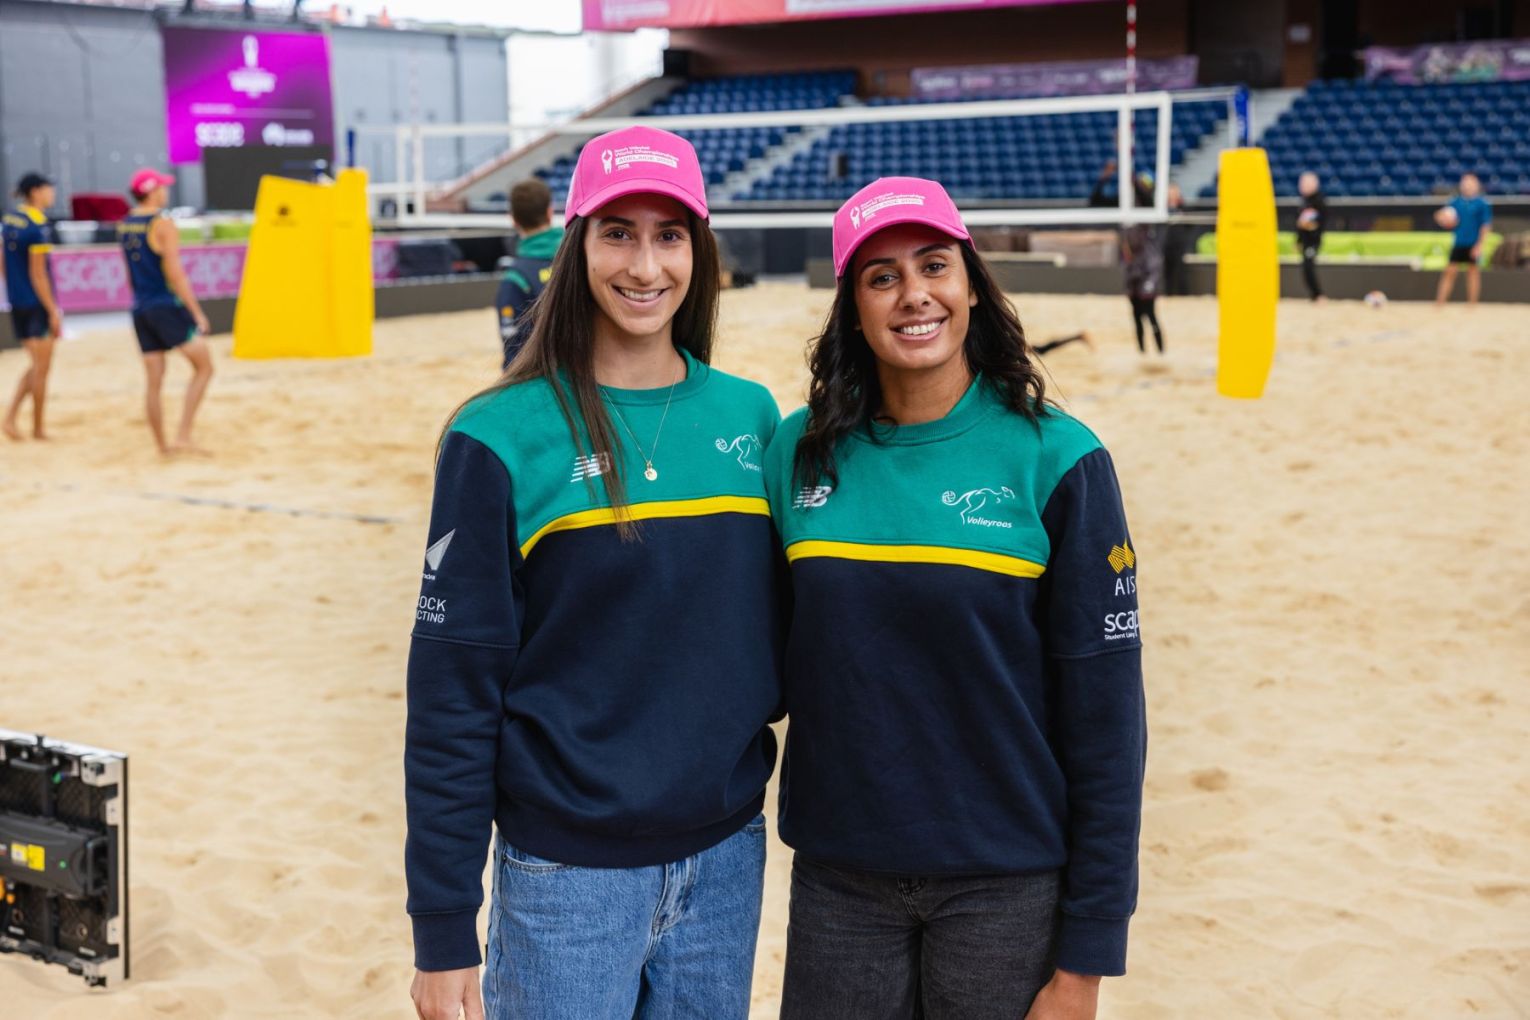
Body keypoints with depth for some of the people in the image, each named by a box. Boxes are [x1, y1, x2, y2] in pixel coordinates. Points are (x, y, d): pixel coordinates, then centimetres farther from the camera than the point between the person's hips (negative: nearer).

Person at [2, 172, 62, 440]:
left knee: (36, 365, 17)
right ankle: (38, 427, 13)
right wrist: (53, 311, -13)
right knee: (41, 368, 4)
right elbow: (38, 275, -17)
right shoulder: (38, 227, -16)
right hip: (37, 304, -8)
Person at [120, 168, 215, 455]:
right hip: (167, 306, -7)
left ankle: (162, 445, 13)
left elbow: (131, 271, 17)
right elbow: (174, 273, -16)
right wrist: (197, 312, -13)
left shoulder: (125, 225, 11)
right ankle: (183, 436, -7)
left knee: (153, 381, 9)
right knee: (203, 367, 2)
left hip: (140, 309, 7)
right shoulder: (163, 224, -12)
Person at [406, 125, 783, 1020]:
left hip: (725, 857, 4)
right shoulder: (502, 440, -10)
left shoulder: (750, 417, 2)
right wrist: (443, 929, -8)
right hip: (569, 871, -4)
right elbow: (453, 689, -9)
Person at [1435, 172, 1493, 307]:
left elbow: (1486, 226, -6)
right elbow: (1449, 223, 11)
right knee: (1450, 271, 0)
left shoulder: (1482, 204, -5)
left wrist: (1480, 245, -13)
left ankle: (1472, 304, 11)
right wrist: (1442, 219, -12)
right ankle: (1440, 302, 2)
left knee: (1473, 272, 4)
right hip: (1458, 244, 3)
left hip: (1473, 245, -3)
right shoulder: (1455, 202, 6)